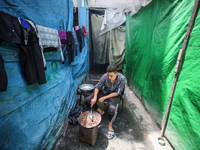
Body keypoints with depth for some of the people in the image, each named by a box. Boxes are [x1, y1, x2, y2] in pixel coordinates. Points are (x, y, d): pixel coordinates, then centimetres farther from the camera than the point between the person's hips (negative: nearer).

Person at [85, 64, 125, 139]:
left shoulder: (121, 78, -25)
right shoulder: (105, 76, -20)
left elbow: (117, 93, -20)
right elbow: (97, 87, -11)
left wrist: (104, 98, -22)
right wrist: (95, 98, -26)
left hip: (114, 95, -3)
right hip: (104, 91, 3)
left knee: (112, 109, -34)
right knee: (87, 101, -9)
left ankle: (110, 125, -1)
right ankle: (100, 111, 16)